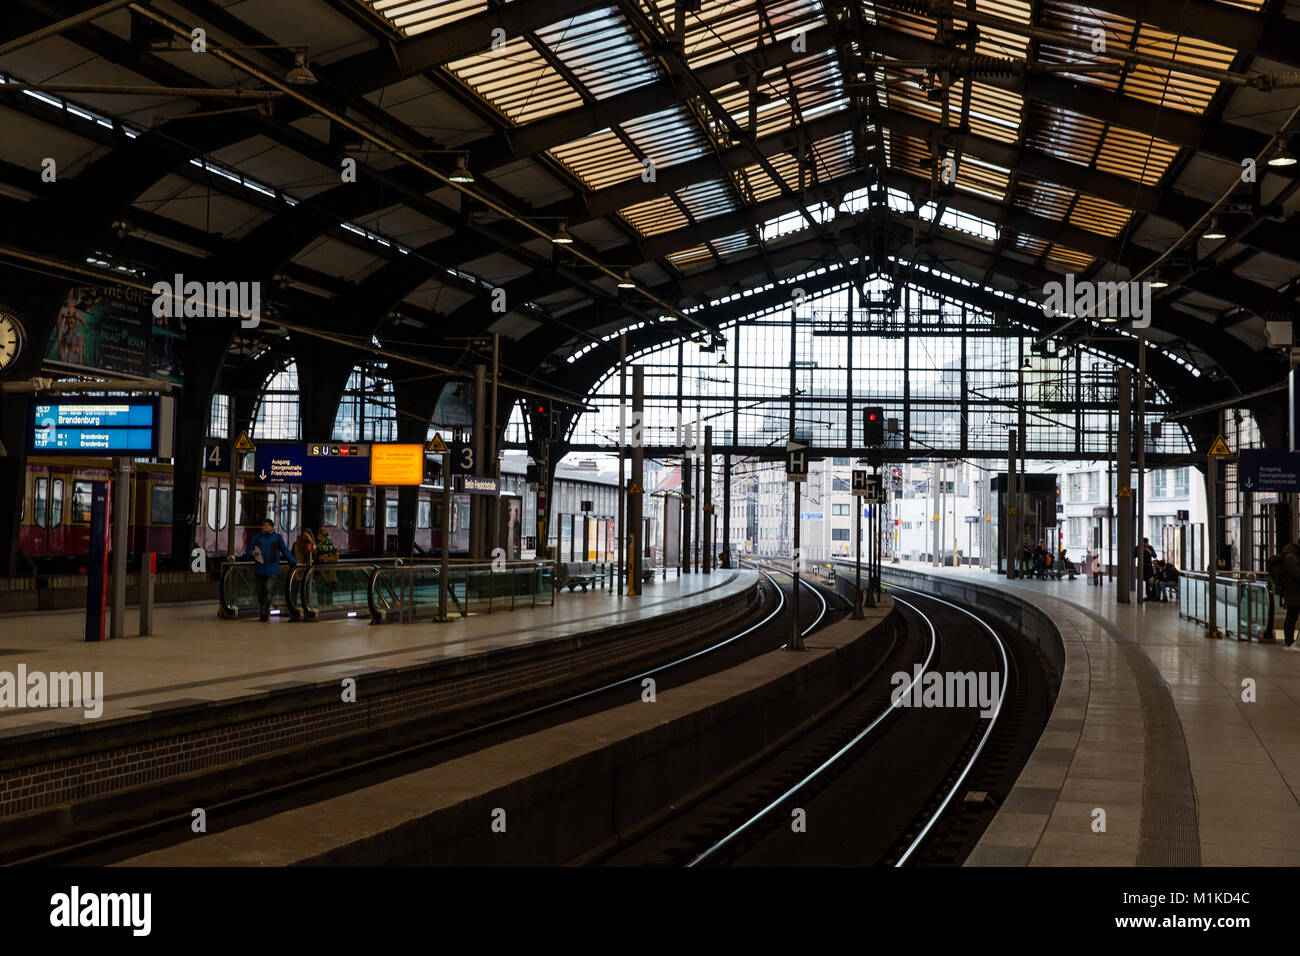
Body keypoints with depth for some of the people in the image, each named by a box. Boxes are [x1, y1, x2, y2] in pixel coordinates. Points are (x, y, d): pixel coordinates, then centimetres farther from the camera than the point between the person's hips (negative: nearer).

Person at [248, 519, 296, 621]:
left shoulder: (277, 537, 7)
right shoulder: (257, 538, 11)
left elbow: (286, 551, 14)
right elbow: (250, 552, 16)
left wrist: (294, 563, 12)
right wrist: (253, 553, -8)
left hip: (272, 569, -3)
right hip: (260, 569, 3)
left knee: (268, 588, -19)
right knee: (260, 592, 5)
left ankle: (266, 611, -19)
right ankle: (262, 613, 16)